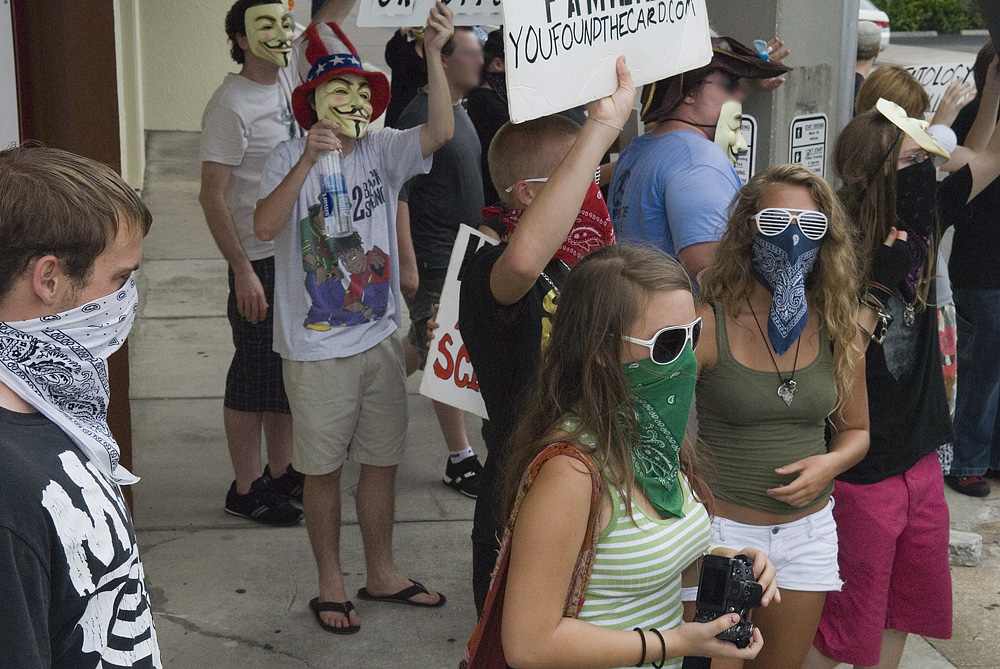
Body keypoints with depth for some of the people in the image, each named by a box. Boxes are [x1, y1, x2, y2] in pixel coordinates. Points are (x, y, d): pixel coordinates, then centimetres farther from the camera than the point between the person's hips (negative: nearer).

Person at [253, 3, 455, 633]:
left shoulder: (383, 150, -1)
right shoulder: (290, 157, -8)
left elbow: (440, 131, -19)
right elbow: (265, 226, -23)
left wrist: (435, 54, -31)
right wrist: (308, 161, -32)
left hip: (380, 338, 4)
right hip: (315, 348, -3)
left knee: (383, 461, 15)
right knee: (325, 469, 9)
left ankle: (381, 573, 33)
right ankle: (331, 584, 26)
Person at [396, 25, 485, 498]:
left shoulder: (459, 112, 12)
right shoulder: (420, 117, -18)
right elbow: (395, 197, -21)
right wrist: (406, 265, -23)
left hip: (460, 257, 9)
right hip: (431, 263, -9)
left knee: (424, 346, 17)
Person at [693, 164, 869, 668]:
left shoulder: (837, 330, -1)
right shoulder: (708, 324, -15)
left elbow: (855, 428, 12)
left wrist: (831, 463, -9)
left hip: (808, 530, 4)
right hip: (722, 529, -4)